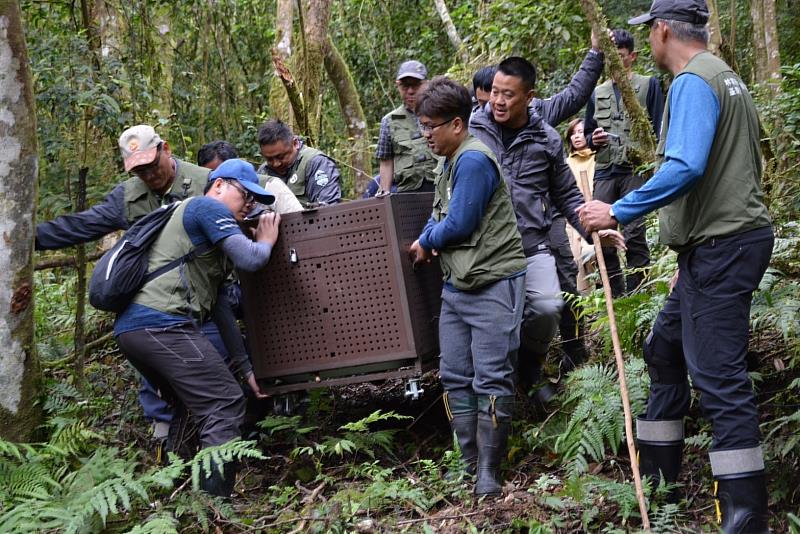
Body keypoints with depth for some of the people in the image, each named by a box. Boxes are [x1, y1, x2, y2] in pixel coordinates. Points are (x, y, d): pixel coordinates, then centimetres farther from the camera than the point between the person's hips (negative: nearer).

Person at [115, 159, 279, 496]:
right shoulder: (208, 207, 2)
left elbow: (218, 305, 30)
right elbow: (250, 259, -11)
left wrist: (245, 367, 28)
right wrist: (266, 241, 13)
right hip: (161, 323, -11)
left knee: (193, 404, 26)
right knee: (225, 404, -9)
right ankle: (215, 503, -15)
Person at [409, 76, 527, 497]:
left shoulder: (474, 160, -15)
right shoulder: (451, 163, 15)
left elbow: (458, 224, -19)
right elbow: (440, 217, 20)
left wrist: (425, 242, 1)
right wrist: (423, 244, -2)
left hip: (492, 284, -10)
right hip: (457, 285, 10)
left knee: (491, 379, -6)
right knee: (455, 377, 10)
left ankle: (489, 471, -1)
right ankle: (468, 463, 16)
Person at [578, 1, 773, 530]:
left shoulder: (693, 82, -14)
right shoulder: (727, 77, 18)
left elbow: (684, 169, -28)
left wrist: (618, 213, -22)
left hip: (719, 248, -11)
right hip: (715, 247, 11)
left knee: (719, 377, -10)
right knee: (666, 347, 21)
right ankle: (657, 477, 31)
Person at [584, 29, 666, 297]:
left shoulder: (649, 85, 7)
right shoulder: (597, 93, 20)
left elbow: (659, 129, 2)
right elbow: (586, 135, 26)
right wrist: (593, 140, 2)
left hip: (637, 171, -4)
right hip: (605, 172, 4)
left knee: (633, 235, -11)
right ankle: (616, 296, 7)